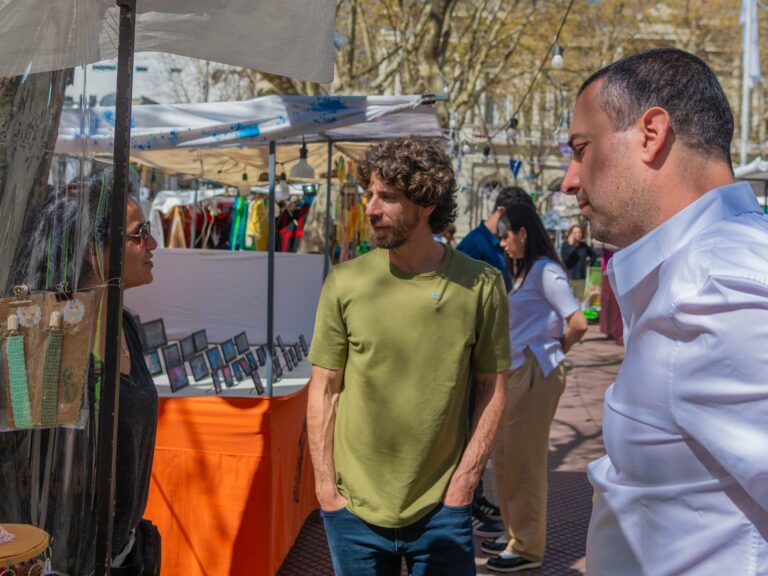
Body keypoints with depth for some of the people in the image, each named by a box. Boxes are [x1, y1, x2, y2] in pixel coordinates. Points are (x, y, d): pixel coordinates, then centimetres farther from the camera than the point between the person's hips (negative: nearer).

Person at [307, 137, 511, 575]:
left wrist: (464, 482, -5)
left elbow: (493, 388, -1)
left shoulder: (480, 286, -7)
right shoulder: (345, 283, -5)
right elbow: (325, 389, 0)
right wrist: (326, 486, -3)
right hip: (354, 509, 1)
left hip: (441, 511, -1)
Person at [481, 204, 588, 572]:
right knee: (505, 458, 16)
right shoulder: (526, 270, 17)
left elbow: (578, 324, -19)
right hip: (516, 372, 9)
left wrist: (557, 352, -5)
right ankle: (515, 534, 30)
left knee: (524, 461, -1)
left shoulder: (544, 270, -12)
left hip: (534, 374, -9)